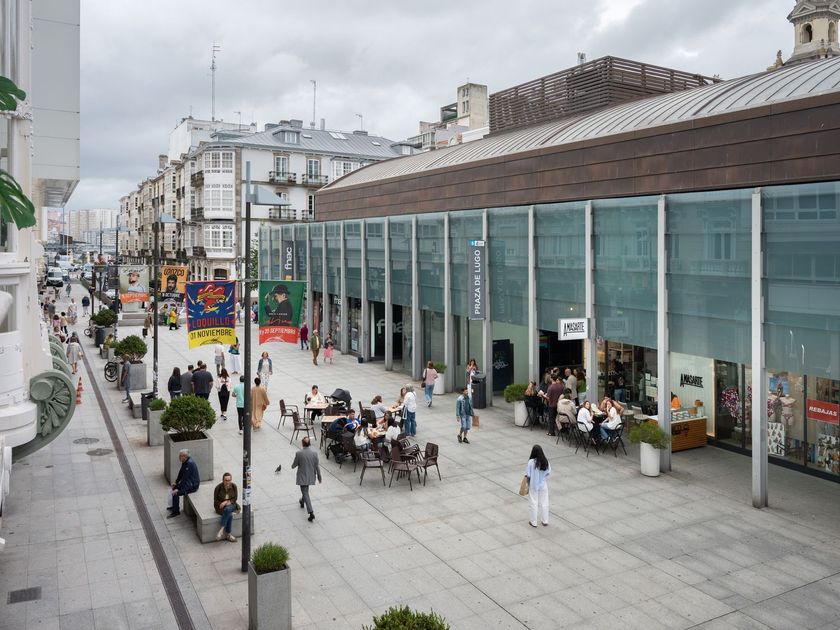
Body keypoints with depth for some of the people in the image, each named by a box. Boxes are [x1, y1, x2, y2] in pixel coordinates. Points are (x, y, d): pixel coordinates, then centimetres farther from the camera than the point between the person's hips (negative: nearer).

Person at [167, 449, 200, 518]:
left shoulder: (189, 464, -28)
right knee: (174, 487, 17)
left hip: (193, 485, -10)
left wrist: (178, 489, -19)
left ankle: (176, 511, 1)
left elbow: (185, 478, -25)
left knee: (176, 493, -15)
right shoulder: (185, 461, 2)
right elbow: (181, 473, 14)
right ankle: (174, 506, 34)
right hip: (189, 482, 10)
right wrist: (176, 482, 10)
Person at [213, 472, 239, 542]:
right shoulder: (218, 488, -14)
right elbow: (215, 501, -6)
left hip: (231, 505, 2)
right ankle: (228, 535, -20)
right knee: (230, 515, -31)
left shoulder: (234, 486, -8)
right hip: (220, 507, -2)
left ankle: (222, 529, -26)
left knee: (227, 509, -35)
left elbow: (235, 498, -2)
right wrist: (222, 504, -20)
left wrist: (226, 502, -17)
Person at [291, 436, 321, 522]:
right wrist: (319, 477, 7)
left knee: (305, 493, 0)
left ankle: (311, 513, -10)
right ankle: (302, 502, 54)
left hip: (302, 477, -4)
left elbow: (294, 466, -9)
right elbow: (317, 466, -4)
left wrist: (293, 465, 16)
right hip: (311, 477, 4)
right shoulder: (314, 453, -10)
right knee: (305, 490, 30)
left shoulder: (299, 453, -19)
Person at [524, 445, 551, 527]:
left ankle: (533, 522, 22)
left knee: (533, 504, 12)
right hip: (543, 486, 3)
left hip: (533, 486, -3)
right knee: (544, 503, 17)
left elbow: (528, 475, -16)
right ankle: (545, 521, 28)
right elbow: (548, 473, -2)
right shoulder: (545, 461, -13)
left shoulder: (531, 462, -22)